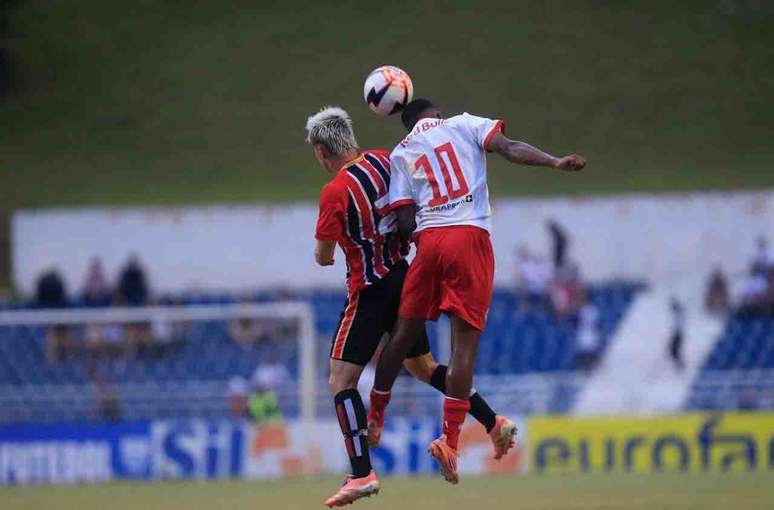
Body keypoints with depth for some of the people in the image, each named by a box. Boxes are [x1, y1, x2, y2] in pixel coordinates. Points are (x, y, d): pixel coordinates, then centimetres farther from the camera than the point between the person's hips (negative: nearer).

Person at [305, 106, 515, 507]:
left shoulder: (335, 192, -19)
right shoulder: (384, 161, 0)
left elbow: (323, 257, -11)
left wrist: (323, 253, 10)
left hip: (371, 290, -8)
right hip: (404, 279, 8)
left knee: (341, 380, -7)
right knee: (422, 367, 23)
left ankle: (362, 473, -15)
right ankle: (494, 423, 22)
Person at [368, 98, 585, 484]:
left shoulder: (401, 154, 16)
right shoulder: (464, 124, 14)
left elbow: (405, 223, 6)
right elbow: (510, 149, -5)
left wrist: (409, 236, 27)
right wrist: (555, 163, -11)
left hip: (428, 239, 2)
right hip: (470, 237, -2)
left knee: (405, 333, 18)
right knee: (464, 342, -3)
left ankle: (374, 417, 30)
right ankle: (449, 439, -11)